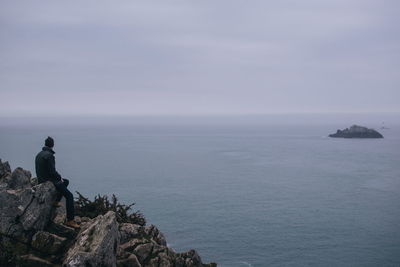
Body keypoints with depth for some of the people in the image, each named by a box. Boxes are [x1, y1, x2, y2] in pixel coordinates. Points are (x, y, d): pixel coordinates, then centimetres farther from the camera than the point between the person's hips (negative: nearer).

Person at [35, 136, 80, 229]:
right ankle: (70, 221, -12)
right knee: (69, 196, -9)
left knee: (66, 181, 28)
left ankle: (56, 201, 28)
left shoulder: (39, 154, 9)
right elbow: (52, 172, -24)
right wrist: (60, 178, -5)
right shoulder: (49, 155, -20)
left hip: (41, 180, 10)